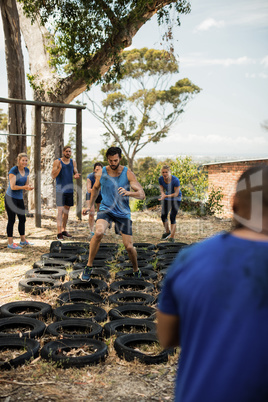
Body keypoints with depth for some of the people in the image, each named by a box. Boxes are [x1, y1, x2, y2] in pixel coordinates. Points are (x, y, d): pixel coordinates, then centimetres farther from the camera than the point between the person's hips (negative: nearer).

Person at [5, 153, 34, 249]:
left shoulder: (26, 170, 6)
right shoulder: (13, 171, -16)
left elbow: (26, 184, 10)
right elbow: (13, 187, -21)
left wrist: (29, 187, -12)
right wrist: (24, 187, -24)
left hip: (20, 198, 7)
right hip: (10, 198, -7)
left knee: (22, 219, 12)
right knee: (11, 220, -4)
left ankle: (23, 240, 25)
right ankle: (10, 243, 3)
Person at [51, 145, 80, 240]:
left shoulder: (73, 162, 9)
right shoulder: (57, 162, -4)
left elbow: (76, 173, 11)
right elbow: (53, 176, -8)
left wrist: (76, 175, -14)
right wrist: (59, 168, -25)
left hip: (69, 189, 5)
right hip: (60, 189, -5)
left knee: (67, 210, 12)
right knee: (60, 210, -11)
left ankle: (64, 230, 24)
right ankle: (59, 233, -12)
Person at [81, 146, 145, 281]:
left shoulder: (128, 173, -9)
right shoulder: (101, 172, -3)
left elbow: (142, 194, -16)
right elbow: (95, 188, 18)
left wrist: (128, 193, -35)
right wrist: (90, 206, 17)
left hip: (123, 213, 0)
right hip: (106, 209, 0)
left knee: (129, 246, -1)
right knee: (98, 232, -30)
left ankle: (136, 270, 29)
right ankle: (88, 267, -14)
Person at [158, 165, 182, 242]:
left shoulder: (175, 180, -29)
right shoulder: (160, 179, -15)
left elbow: (176, 193, -25)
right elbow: (162, 189, -3)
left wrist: (166, 196, -38)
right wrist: (163, 194, -28)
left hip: (176, 198, -5)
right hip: (167, 198, 5)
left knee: (172, 217, -13)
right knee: (163, 216, 5)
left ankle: (172, 237, -6)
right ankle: (167, 232, 32)